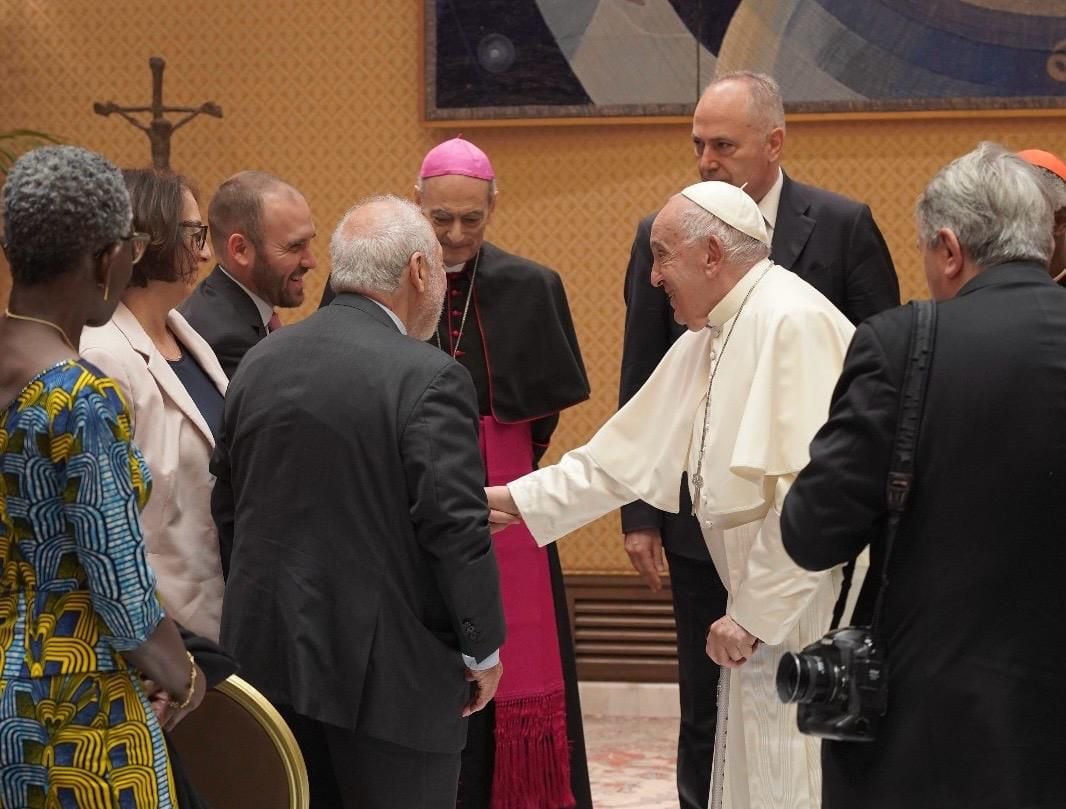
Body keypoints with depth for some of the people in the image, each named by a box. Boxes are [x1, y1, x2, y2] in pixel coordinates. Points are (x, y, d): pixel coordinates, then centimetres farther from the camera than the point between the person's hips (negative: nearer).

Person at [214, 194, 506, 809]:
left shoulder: (260, 363, 6)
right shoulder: (428, 378, -14)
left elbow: (228, 508, 12)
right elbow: (456, 529, -17)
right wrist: (483, 650, -4)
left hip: (270, 654, 6)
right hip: (386, 667, -6)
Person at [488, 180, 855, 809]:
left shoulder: (792, 322, -19)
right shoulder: (705, 343, 12)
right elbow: (626, 455, 19)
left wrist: (754, 615, -18)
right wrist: (514, 499, 16)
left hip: (812, 616, -10)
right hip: (763, 616, 10)